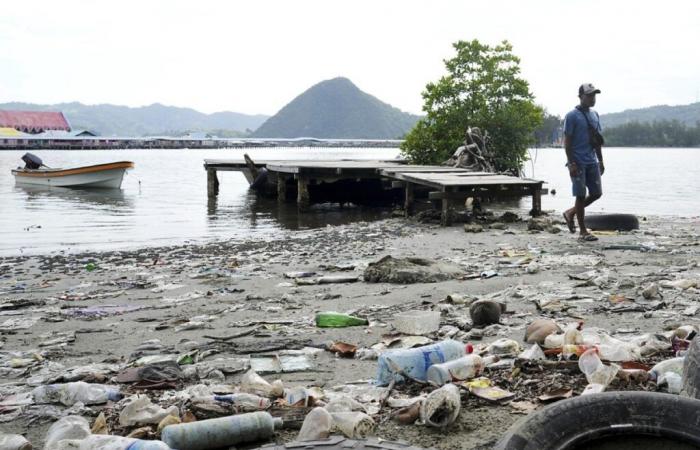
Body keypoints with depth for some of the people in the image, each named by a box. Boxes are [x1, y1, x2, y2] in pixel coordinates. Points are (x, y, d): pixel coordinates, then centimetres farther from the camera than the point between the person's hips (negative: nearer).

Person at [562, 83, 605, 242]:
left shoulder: (595, 115, 14)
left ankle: (571, 212, 24)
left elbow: (597, 140, 19)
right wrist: (571, 163, -16)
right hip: (578, 162, -7)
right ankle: (583, 232, 4)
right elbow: (567, 141, -10)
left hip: (592, 162, 7)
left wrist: (600, 161, 15)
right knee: (581, 195, -3)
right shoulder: (572, 116, -8)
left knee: (596, 193, 6)